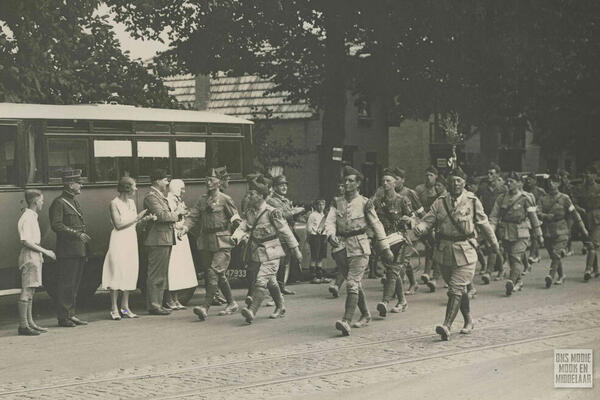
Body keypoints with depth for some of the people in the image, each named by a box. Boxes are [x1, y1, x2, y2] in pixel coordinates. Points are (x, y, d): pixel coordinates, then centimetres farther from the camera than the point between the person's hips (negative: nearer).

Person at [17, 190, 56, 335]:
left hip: (35, 255, 10)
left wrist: (43, 252, 15)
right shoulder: (27, 218, -14)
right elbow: (26, 241, -20)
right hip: (29, 255, -10)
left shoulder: (32, 217, 17)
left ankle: (29, 322, 15)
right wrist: (45, 251, -17)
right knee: (26, 290, -9)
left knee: (30, 291, 11)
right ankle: (23, 325, -8)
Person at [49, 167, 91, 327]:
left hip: (79, 250, 9)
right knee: (66, 284, -5)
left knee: (75, 284, 12)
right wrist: (77, 234, -21)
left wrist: (84, 237, 15)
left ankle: (71, 314, 19)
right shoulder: (59, 203, -10)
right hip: (67, 251, -9)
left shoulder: (74, 201, 18)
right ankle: (63, 317, 0)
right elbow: (56, 225, -19)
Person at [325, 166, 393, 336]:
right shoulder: (337, 202, 8)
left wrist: (385, 249, 4)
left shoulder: (364, 203, -2)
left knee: (352, 283, -16)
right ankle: (365, 313, 36)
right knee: (355, 284, 17)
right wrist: (331, 235, -24)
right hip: (343, 247, 5)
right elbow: (329, 221, -2)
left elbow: (377, 226, 2)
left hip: (359, 247, -5)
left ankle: (347, 321, -23)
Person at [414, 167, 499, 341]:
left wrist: (494, 243, 20)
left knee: (456, 289, -12)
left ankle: (447, 326, -18)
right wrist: (420, 227, -24)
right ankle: (468, 320, 34)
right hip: (444, 250, 3)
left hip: (465, 251, -3)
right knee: (460, 289, 17)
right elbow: (428, 219, -1)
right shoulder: (440, 202, 3)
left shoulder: (472, 201, -1)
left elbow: (484, 224, 10)